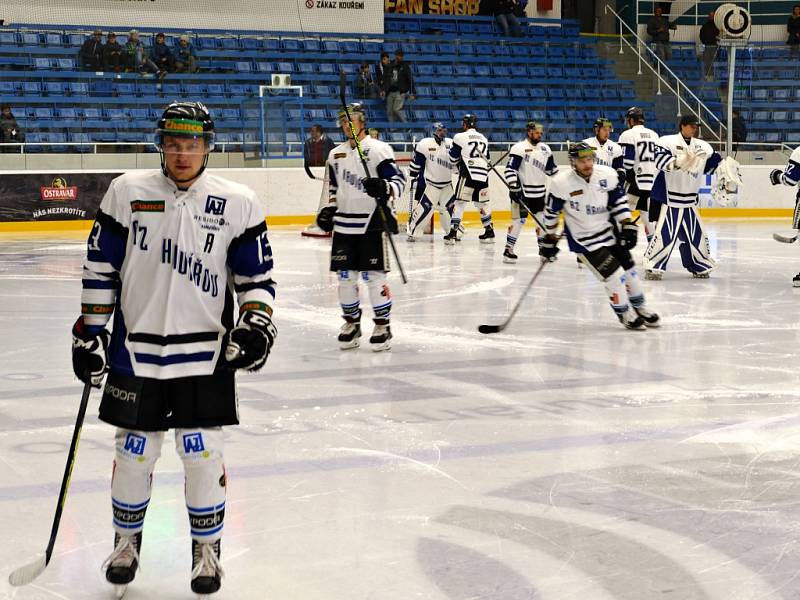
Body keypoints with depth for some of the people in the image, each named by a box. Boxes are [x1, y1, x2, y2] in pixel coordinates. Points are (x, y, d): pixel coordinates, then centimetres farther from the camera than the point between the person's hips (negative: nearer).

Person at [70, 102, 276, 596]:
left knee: (203, 454, 0)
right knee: (134, 453, 9)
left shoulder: (239, 203, -2)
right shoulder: (127, 192, -1)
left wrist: (256, 323, -10)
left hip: (205, 354, -1)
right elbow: (101, 267, 4)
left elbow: (257, 275, 5)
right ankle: (127, 539, 33)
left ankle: (207, 547, 21)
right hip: (135, 351, 1)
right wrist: (91, 332, 2)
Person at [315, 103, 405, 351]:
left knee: (373, 276, -4)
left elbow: (399, 180, -11)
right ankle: (351, 323, 20)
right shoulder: (336, 154, 14)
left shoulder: (378, 150, -6)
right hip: (343, 224, 6)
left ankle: (382, 325, 6)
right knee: (345, 276, 6)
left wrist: (385, 189, -30)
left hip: (371, 224, -6)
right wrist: (329, 209, 11)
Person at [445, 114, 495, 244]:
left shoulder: (460, 137, -3)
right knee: (482, 204, 17)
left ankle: (453, 232, -9)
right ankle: (489, 232, 20)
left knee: (459, 203, -3)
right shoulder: (484, 138, 18)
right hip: (483, 175, 6)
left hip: (468, 175, -6)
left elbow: (453, 159, 1)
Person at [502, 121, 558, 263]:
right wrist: (514, 187, -24)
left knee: (543, 220, 8)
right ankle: (508, 250, -1)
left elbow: (551, 169, 21)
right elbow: (510, 169, -17)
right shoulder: (519, 148, -11)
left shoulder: (545, 148, 11)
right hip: (522, 192, -7)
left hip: (539, 192, 7)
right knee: (518, 220, -7)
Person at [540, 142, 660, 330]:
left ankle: (640, 309, 35)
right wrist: (550, 240, 0)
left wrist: (628, 225, -4)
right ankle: (625, 314, 12)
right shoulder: (561, 183, -19)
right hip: (583, 240, -5)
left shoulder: (607, 175, -11)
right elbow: (551, 212, -6)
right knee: (614, 276, -11)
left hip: (609, 233, 5)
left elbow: (619, 201, 3)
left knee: (629, 270, 12)